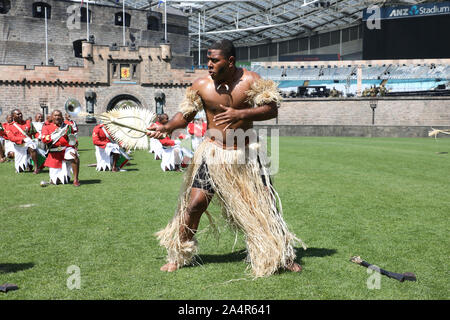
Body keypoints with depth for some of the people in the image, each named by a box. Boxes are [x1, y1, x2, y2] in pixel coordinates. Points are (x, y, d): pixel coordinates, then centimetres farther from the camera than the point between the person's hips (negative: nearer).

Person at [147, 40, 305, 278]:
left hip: (245, 153, 0)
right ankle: (178, 256, 14)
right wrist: (166, 127, -17)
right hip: (213, 153, 0)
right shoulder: (201, 85, -5)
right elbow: (185, 114, 2)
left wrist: (239, 114, -23)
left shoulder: (250, 81, -8)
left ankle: (283, 256, 18)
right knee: (194, 204, -5)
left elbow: (272, 109, -10)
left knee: (265, 204, 0)